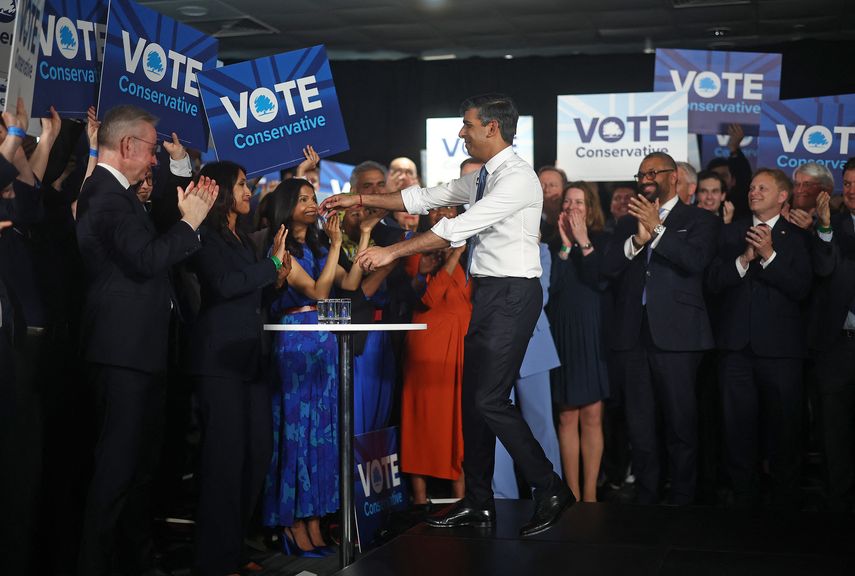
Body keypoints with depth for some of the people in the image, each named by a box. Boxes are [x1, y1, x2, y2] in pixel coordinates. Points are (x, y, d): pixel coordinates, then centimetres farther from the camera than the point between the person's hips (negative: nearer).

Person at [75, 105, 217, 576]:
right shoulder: (107, 195, -16)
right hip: (124, 350, -11)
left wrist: (186, 216, 11)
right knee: (119, 465, -6)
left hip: (134, 348, 11)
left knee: (138, 463, 18)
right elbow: (147, 259, -26)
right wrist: (189, 222, -13)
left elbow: (148, 252, 18)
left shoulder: (112, 192, 17)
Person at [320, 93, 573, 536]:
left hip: (512, 295, -10)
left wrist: (392, 251, -20)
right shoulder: (482, 178, 15)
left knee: (490, 400, -12)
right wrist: (361, 199, 16)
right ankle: (478, 503, 21)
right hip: (487, 293, 10)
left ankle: (550, 490, 2)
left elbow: (458, 228, -21)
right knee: (472, 398, 11)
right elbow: (424, 198, 19)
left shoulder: (517, 177, -15)